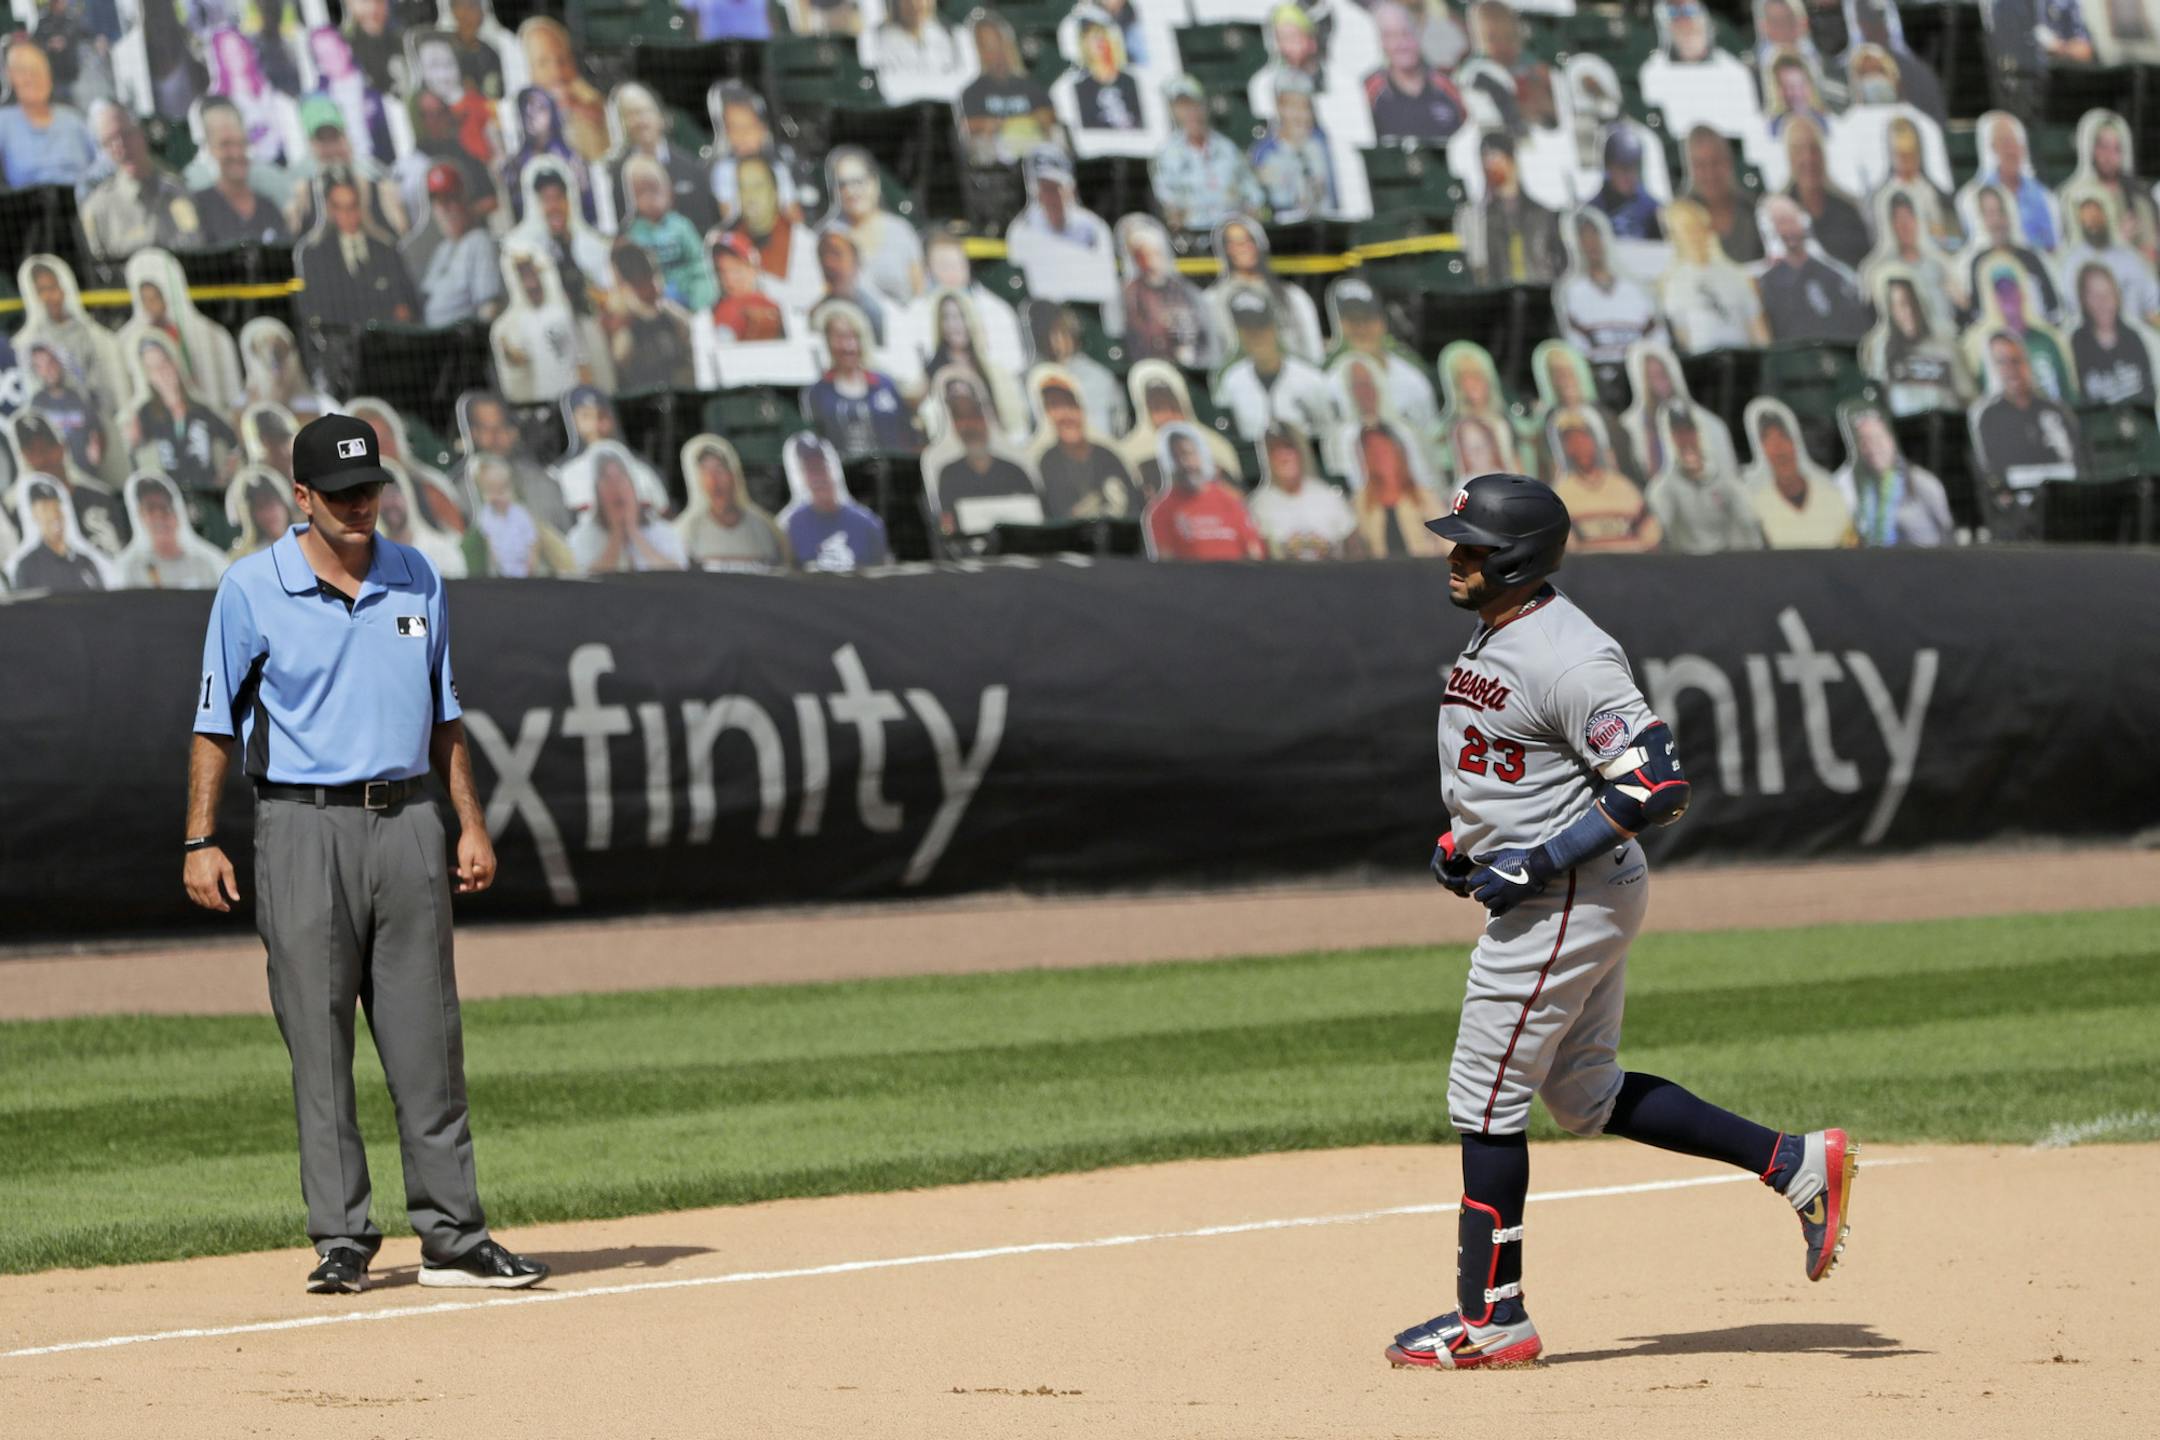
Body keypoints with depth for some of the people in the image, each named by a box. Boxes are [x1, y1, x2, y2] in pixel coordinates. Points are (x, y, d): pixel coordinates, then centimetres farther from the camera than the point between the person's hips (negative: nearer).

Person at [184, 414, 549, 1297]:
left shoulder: (417, 581, 10)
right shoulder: (252, 590, -1)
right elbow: (215, 723, 1)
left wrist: (471, 824, 11)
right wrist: (201, 841, -5)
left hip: (405, 823, 3)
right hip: (304, 829, -3)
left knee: (427, 1041, 3)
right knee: (319, 1048, -2)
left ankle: (452, 1237, 5)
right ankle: (341, 1242, 2)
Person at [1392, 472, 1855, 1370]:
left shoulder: (1564, 658, -21)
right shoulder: (1491, 638, 11)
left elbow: (1657, 784, -25)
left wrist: (1537, 863, -23)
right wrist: (1461, 841, 12)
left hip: (1569, 897, -11)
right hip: (1558, 898, 11)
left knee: (1485, 1096, -4)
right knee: (1585, 1096, 16)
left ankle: (1491, 1320, 5)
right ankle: (1797, 1164, 18)